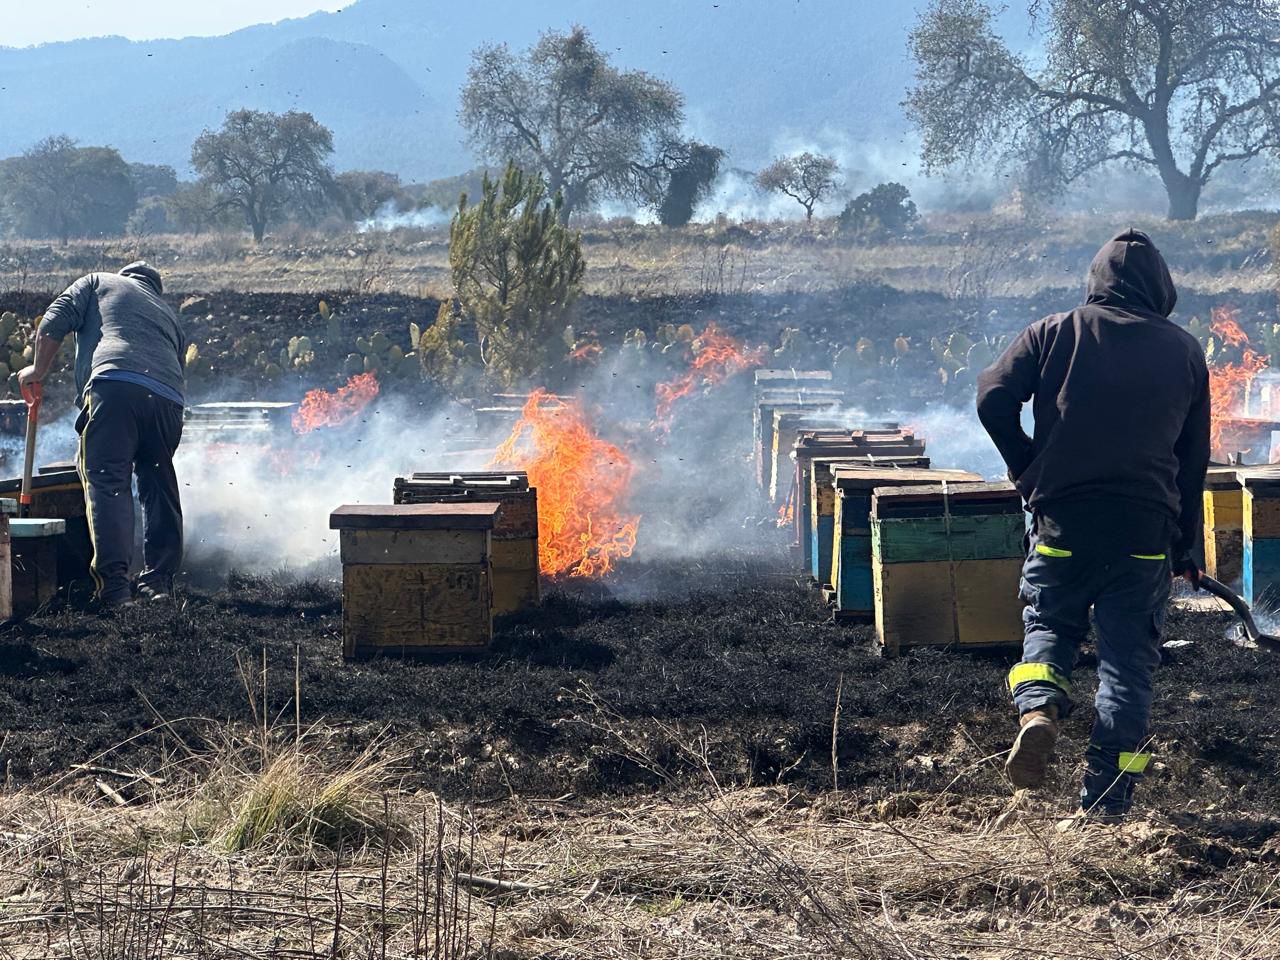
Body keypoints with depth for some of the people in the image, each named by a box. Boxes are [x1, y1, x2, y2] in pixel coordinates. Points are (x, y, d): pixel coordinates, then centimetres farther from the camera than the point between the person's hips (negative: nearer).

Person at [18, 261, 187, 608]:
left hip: (114, 385, -5)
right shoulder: (169, 315, 38)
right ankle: (159, 582, 13)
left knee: (107, 482, -10)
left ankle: (114, 584, -22)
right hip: (168, 395, 5)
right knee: (159, 488, 15)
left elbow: (52, 325, 13)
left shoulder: (99, 283, 27)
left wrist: (39, 370, 26)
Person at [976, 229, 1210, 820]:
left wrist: (1027, 472, 7)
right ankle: (1107, 800, 2)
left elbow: (993, 399, -7)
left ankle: (1038, 708, -11)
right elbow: (1194, 459, 12)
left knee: (1049, 624, 19)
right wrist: (1185, 548, 18)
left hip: (1062, 517, 0)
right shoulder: (1184, 352, 9)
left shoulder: (1055, 333, 4)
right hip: (1146, 528, 0)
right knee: (1129, 659, 5)